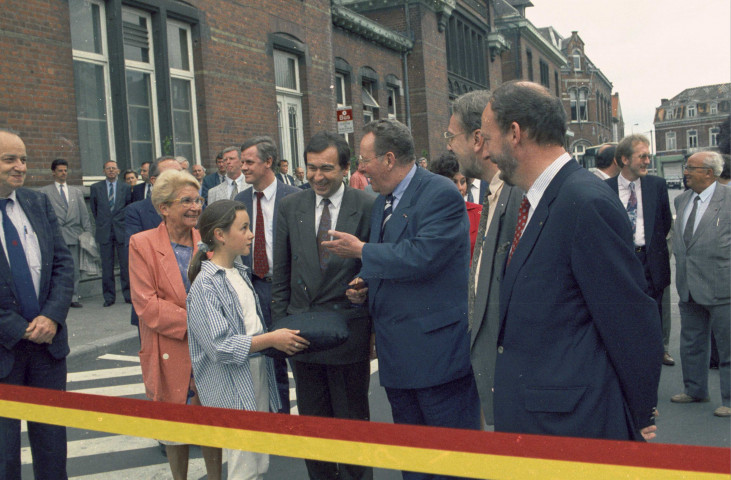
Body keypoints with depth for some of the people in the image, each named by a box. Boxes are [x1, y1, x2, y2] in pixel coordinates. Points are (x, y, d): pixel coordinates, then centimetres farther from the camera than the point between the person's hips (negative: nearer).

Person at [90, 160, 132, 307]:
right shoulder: (95, 188, 7)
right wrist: (101, 222, 14)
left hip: (122, 231, 0)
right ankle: (109, 297, 10)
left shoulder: (125, 187, 6)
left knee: (126, 264, -1)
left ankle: (128, 295, 9)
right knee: (107, 266, 3)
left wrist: (125, 223, 9)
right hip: (104, 232, 1)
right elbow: (93, 208, 16)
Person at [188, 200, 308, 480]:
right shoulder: (205, 286, -17)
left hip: (258, 373, 8)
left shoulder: (239, 271, 10)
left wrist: (278, 338, 5)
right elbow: (220, 346, -22)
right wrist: (270, 339, -20)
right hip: (233, 386, -8)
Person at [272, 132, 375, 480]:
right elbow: (281, 272, 7)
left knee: (352, 420, 12)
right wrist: (279, 325, 4)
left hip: (349, 330, -3)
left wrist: (376, 327, -6)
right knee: (311, 421, 16)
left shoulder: (368, 206, -7)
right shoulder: (290, 206, 4)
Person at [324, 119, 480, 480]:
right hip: (397, 353, 9)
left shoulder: (441, 194, -13)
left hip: (437, 346, -9)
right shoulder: (382, 202, 16)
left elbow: (421, 257, -25)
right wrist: (365, 284, 6)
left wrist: (361, 251, -13)